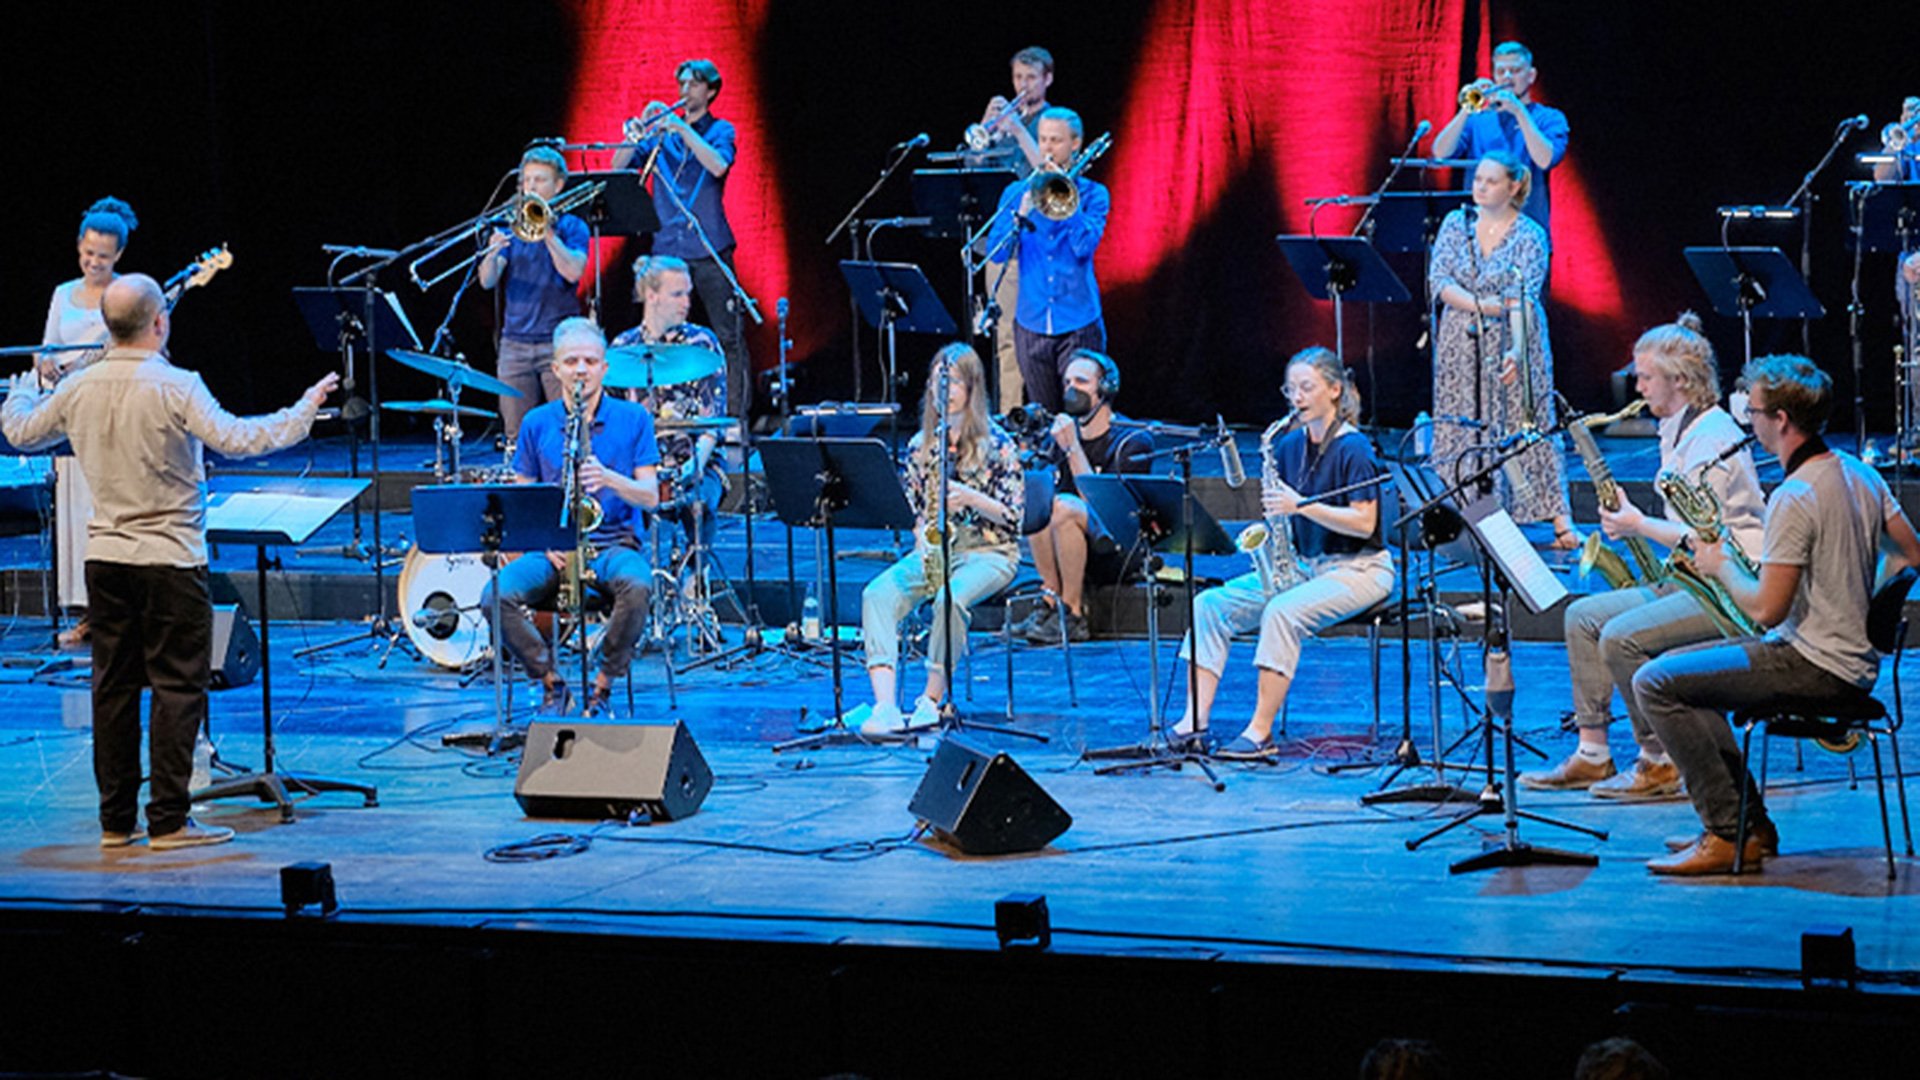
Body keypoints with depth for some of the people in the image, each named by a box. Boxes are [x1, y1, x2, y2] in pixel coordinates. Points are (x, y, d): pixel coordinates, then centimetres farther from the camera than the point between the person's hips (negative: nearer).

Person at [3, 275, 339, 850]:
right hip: (169, 559, -6)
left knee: (114, 684, 11)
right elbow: (234, 439, -24)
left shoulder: (79, 388, 2)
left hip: (105, 556, 6)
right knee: (178, 685, 0)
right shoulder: (174, 387, -15)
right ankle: (167, 820, -1)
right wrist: (304, 411, -13)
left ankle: (116, 819, 15)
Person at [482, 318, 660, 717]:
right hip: (553, 548, 2)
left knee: (637, 587, -37)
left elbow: (650, 496, 0)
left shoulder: (633, 419, 4)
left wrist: (609, 478, -20)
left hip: (615, 545, -2)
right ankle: (551, 683, -6)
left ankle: (602, 686, -15)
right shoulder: (537, 424, 8)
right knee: (495, 597, -27)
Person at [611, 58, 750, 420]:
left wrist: (682, 130, -17)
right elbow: (619, 167, 7)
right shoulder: (661, 131, 14)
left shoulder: (720, 130, 4)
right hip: (667, 248, 3)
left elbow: (718, 165, -16)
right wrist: (638, 130, -8)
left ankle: (738, 414, -5)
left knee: (729, 337, -6)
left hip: (709, 249, -3)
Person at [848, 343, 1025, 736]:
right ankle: (885, 706, -37)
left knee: (950, 599, -37)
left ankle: (931, 701, -20)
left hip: (989, 552, -4)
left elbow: (1013, 515, -4)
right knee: (878, 594, -25)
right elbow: (911, 507, 15)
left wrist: (970, 498, -19)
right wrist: (920, 542, -5)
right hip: (932, 550, 4)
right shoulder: (920, 444, 12)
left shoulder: (997, 444, -2)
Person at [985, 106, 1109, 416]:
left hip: (1078, 323, -3)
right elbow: (996, 251, -1)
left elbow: (1085, 246, -13)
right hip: (1032, 323, 3)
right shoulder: (1016, 192, 9)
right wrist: (1022, 213, -16)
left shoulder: (1092, 194, 3)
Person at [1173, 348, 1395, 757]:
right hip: (1301, 565, 8)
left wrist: (1301, 505, -24)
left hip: (1359, 569, -8)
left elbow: (1364, 524, -18)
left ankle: (1261, 731, -30)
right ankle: (1195, 720, -18)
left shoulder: (1353, 448, -11)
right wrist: (1274, 504, -6)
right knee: (1209, 605, -10)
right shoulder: (1288, 444, 10)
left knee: (1282, 611, -34)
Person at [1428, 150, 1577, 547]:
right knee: (1461, 430, 2)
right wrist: (1480, 306, -20)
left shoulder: (1530, 235, -7)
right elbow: (1439, 280, -4)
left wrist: (1515, 350, -30)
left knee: (1525, 425, -6)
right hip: (1462, 344, 3)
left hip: (1511, 341, -3)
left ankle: (1560, 520, -6)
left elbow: (1524, 298, -16)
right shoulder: (1456, 224, 3)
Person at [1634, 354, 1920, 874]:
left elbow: (1767, 610, -21)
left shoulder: (1794, 498, -21)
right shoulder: (1861, 473, 7)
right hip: (1859, 657, 10)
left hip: (1816, 666, -10)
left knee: (1656, 683, -11)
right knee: (1681, 672, 21)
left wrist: (1722, 567, -4)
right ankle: (1750, 823, 17)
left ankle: (1730, 834, -10)